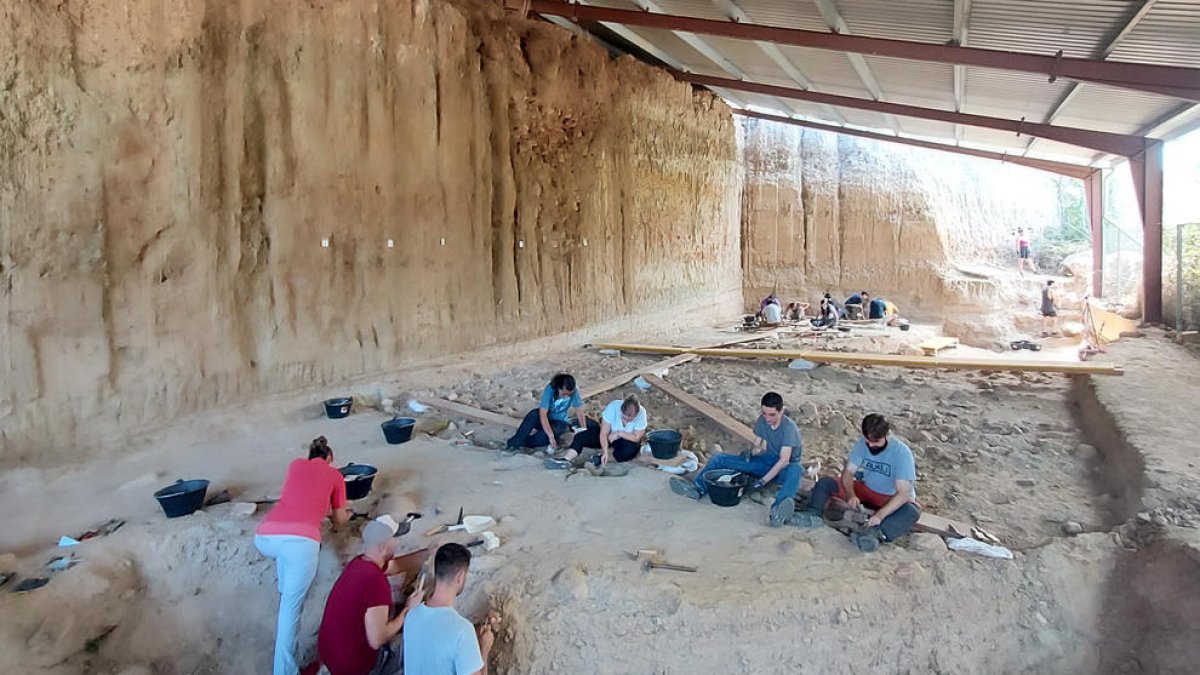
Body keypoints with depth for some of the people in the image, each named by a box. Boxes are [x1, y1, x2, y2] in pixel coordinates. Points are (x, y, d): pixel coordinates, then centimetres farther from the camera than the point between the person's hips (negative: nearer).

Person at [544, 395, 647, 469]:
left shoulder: (641, 413, -27)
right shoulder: (613, 407, -28)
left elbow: (636, 438, -19)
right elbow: (603, 433, -27)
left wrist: (619, 433, -24)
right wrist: (605, 451, -37)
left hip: (626, 439, -1)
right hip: (609, 434, 1)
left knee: (632, 450, -38)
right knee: (580, 436, -21)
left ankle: (600, 459, -33)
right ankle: (565, 460, -38)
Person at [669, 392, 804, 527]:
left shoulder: (789, 427, -20)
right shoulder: (762, 420, -1)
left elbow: (784, 460, -27)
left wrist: (763, 481, -35)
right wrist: (752, 452, -16)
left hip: (782, 467, -6)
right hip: (766, 461, 7)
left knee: (795, 470, -45)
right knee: (719, 457, -6)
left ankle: (777, 512, -71)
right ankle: (698, 488, -27)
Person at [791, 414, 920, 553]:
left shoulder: (901, 452, -24)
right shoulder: (862, 444, -10)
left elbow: (903, 493, -29)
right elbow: (848, 472, -8)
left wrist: (880, 515, -40)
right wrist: (851, 494, -29)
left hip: (893, 498, -5)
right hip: (865, 490, 5)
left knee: (912, 511, -38)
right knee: (826, 482, -11)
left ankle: (876, 533, -59)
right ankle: (813, 514, -33)